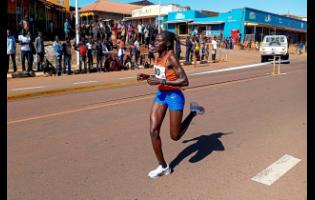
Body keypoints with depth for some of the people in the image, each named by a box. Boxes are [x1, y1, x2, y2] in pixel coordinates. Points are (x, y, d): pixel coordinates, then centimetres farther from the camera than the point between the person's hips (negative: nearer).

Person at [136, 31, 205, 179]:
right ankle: (163, 167, 14)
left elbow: (185, 81, -26)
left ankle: (193, 112, 27)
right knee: (153, 131, -1)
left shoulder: (171, 58, -20)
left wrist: (161, 81, -29)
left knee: (175, 136, 5)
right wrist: (147, 77, 2)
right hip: (161, 95, 7)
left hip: (174, 96, -7)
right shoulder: (159, 56, 4)